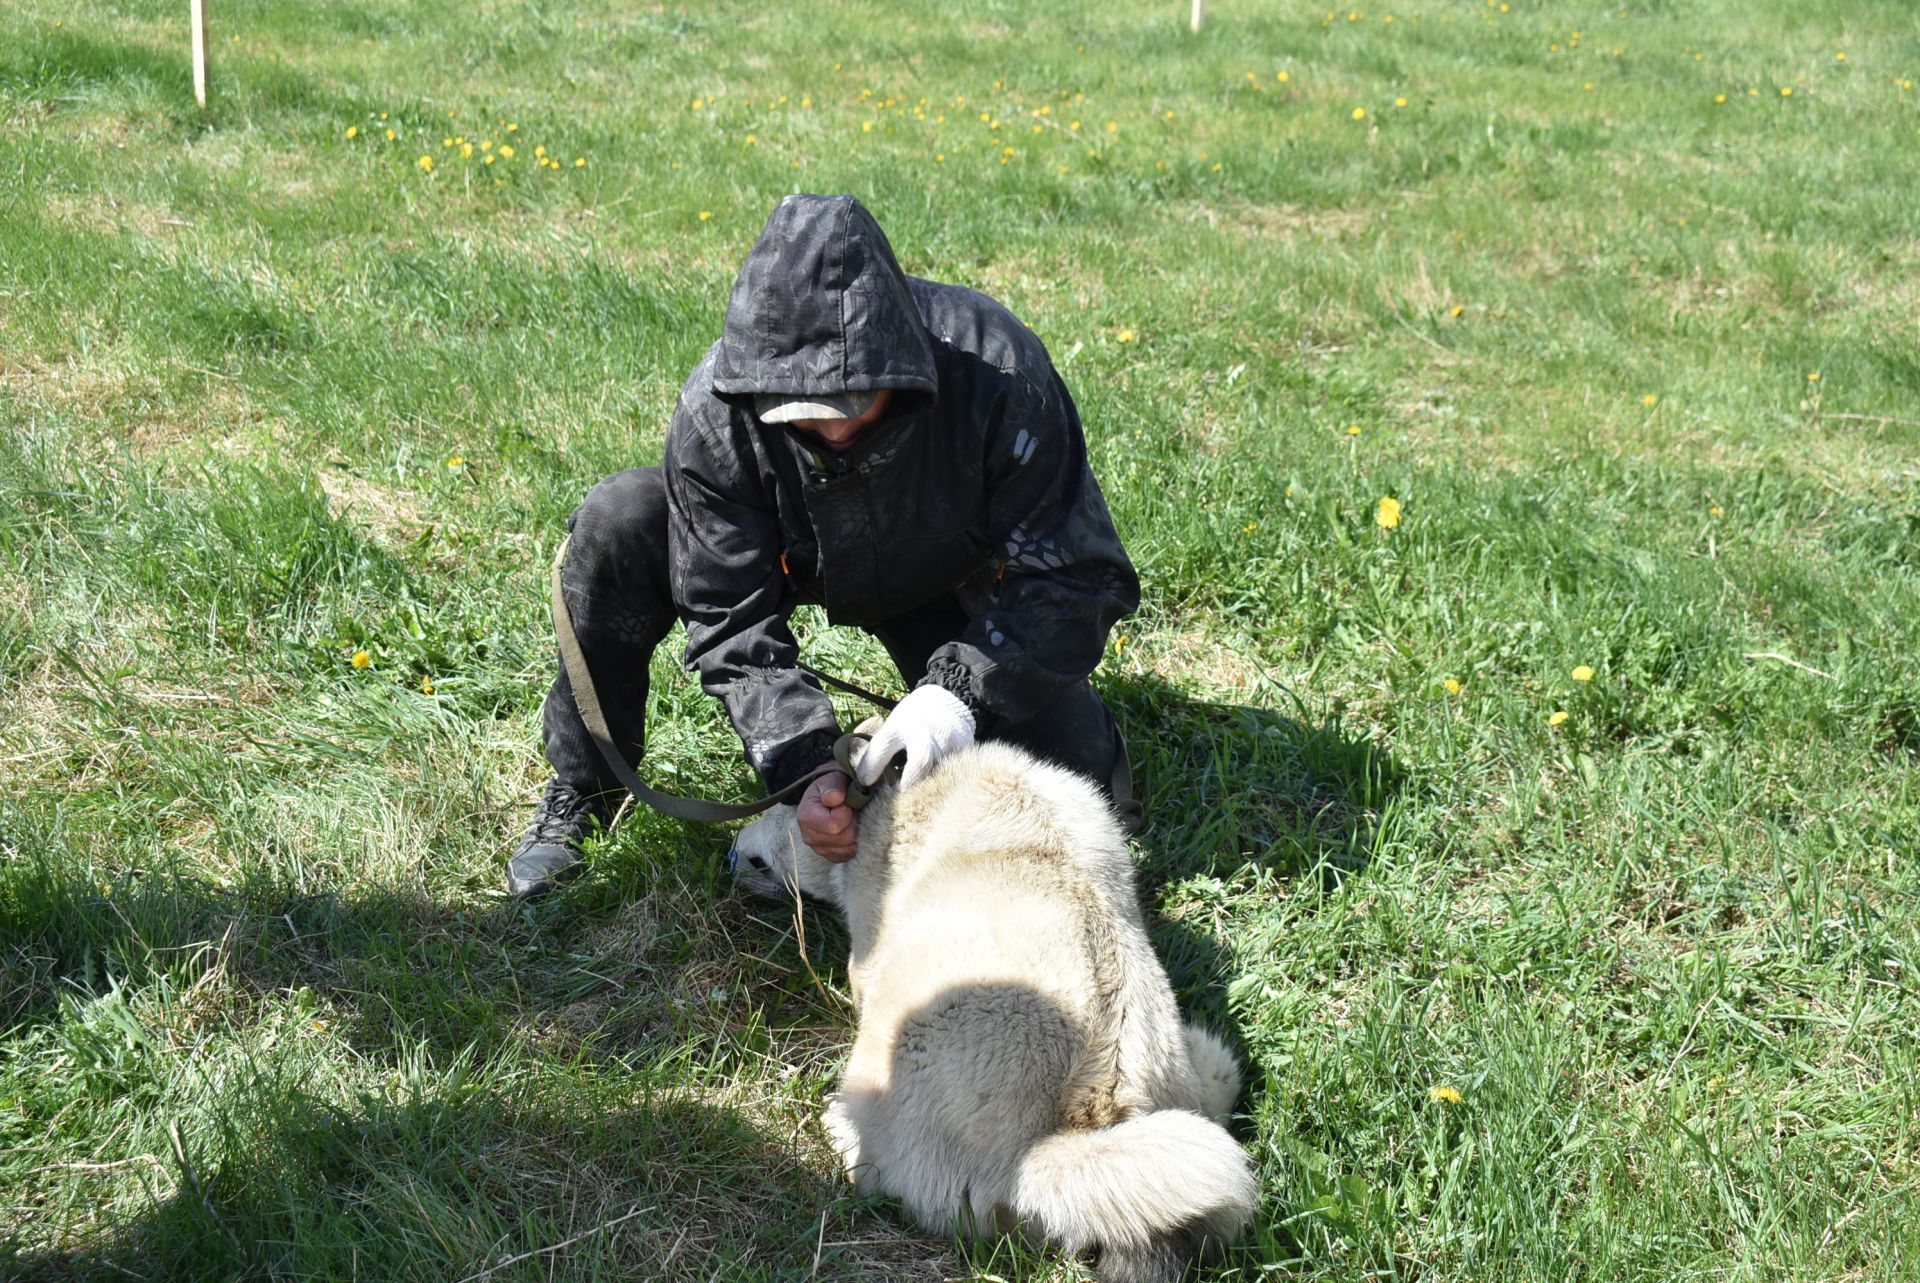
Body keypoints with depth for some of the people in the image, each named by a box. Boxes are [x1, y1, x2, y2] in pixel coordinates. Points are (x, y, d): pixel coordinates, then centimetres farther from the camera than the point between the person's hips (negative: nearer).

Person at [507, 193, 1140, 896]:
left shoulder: (999, 371, -37)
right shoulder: (713, 413, -32)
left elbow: (1073, 574, -30)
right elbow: (732, 619, -26)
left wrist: (959, 689, -44)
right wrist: (802, 765, -40)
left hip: (943, 584, -1)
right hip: (793, 562, 1)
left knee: (1075, 762, -21)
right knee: (616, 524, -26)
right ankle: (580, 794, -7)